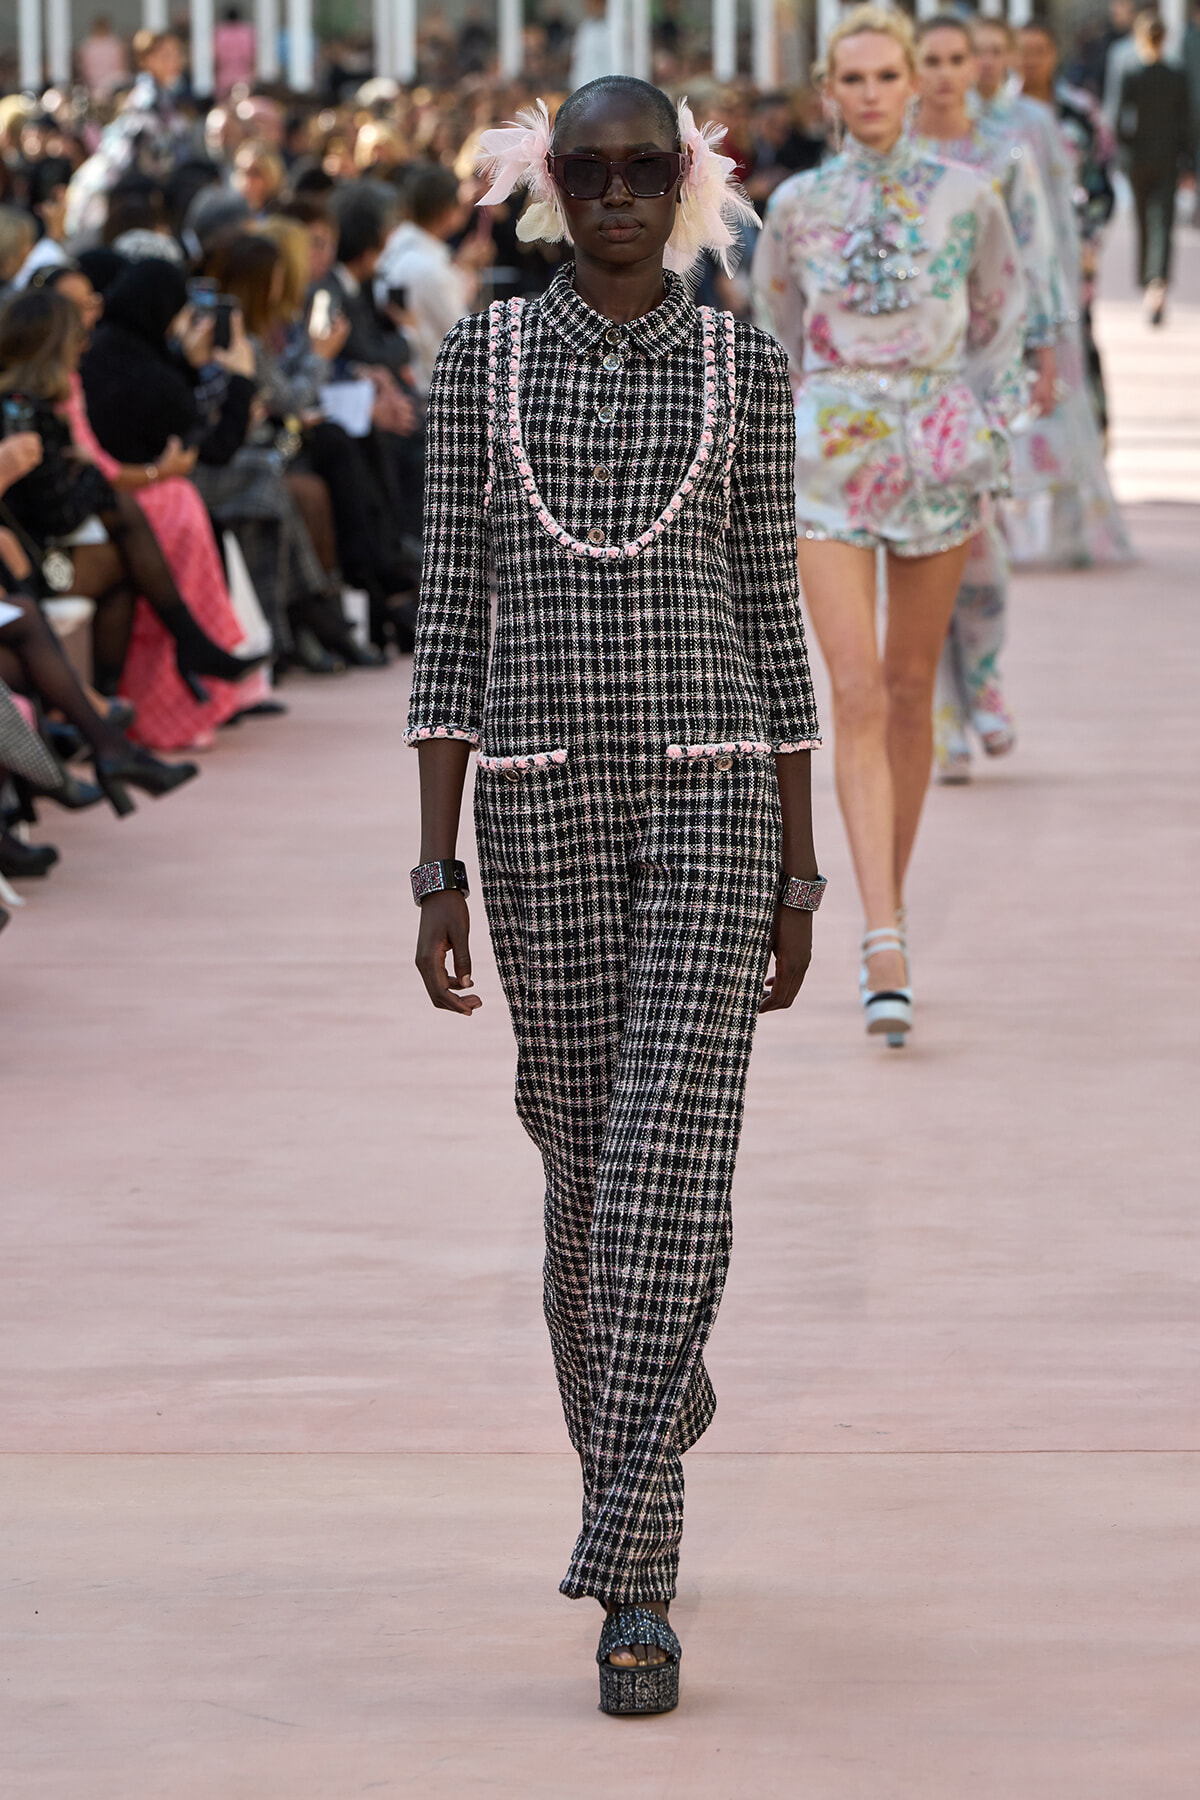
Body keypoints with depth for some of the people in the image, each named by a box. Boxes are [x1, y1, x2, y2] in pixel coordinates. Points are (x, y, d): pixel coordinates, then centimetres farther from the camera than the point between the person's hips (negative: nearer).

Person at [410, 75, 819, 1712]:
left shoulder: (742, 373, 4)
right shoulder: (482, 363, 4)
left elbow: (773, 626, 8)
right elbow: (450, 622, 3)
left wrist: (798, 877, 7)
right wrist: (440, 874, -3)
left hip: (710, 793, -1)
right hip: (544, 798, 1)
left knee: (669, 1162, -13)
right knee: (588, 1165, 9)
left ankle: (631, 1586, -13)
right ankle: (648, 1445, 35)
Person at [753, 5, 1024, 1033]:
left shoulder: (964, 198, 1)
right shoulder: (798, 206, 1)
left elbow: (1001, 322, 12)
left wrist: (989, 430, 5)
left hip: (938, 455, 1)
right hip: (829, 456, -1)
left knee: (910, 690, 9)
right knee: (857, 695, -12)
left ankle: (890, 904, 26)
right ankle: (887, 947, -19)